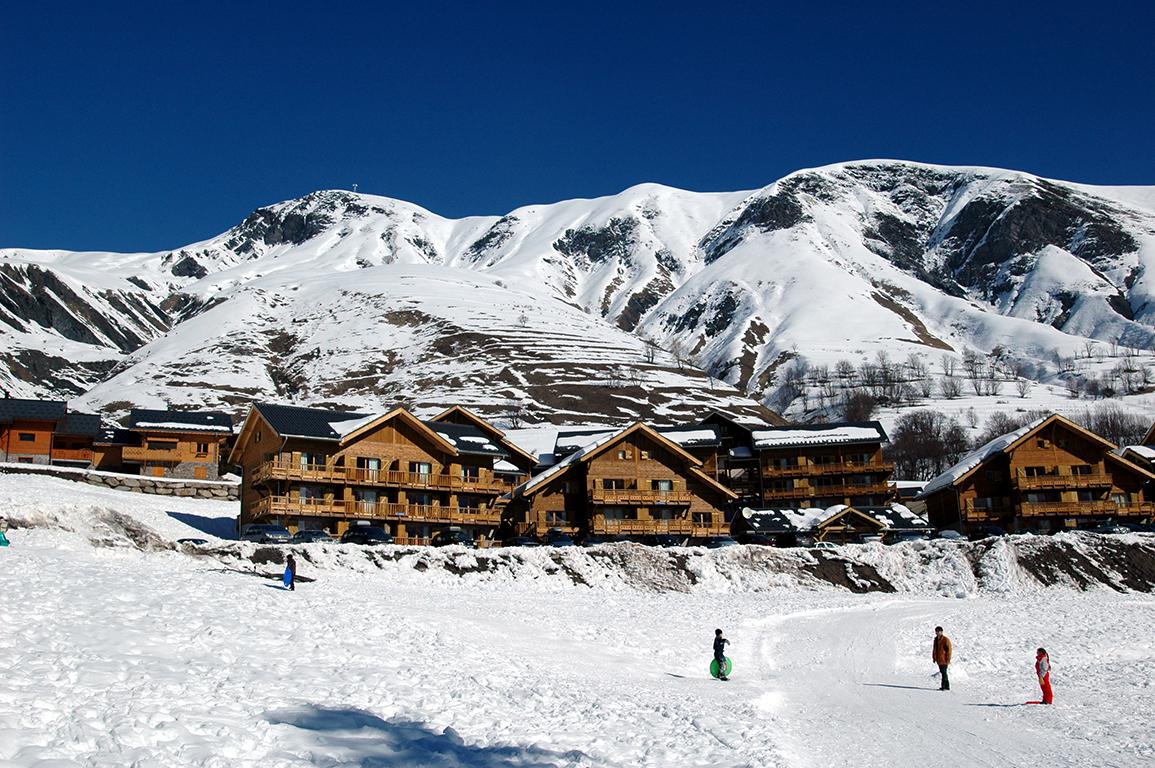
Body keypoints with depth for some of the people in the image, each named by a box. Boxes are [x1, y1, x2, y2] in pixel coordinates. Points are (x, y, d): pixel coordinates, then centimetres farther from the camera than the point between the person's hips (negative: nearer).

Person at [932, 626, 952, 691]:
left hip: (944, 660, -8)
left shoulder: (946, 640, -13)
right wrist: (934, 657, 17)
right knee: (943, 673, 14)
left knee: (943, 673, -8)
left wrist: (948, 660, -16)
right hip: (939, 660, 8)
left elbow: (949, 649, -14)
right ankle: (947, 686, 22)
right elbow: (934, 649, 19)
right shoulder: (936, 639, 10)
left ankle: (944, 686, -4)